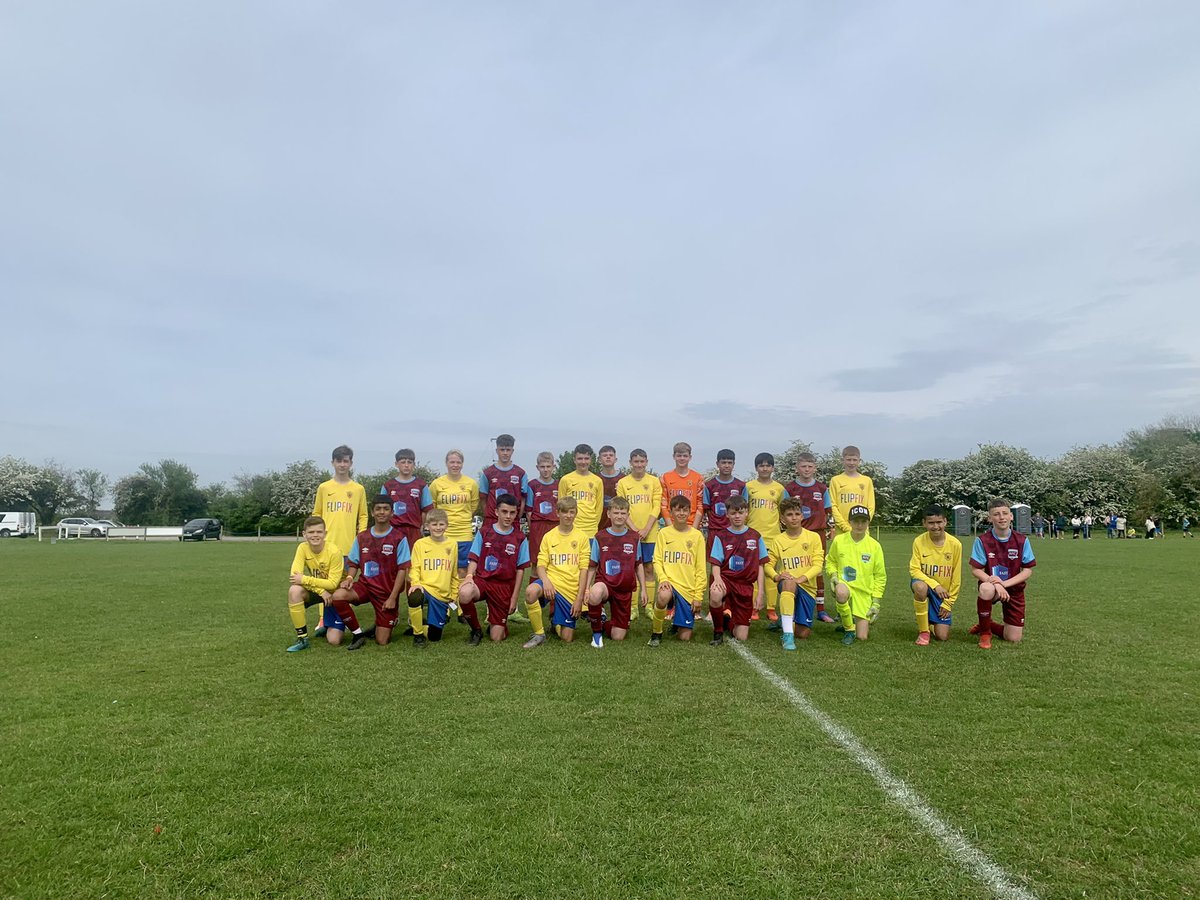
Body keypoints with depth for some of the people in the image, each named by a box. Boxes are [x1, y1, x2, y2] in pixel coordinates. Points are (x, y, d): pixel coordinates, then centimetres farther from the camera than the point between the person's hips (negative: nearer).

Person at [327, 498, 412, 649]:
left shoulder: (399, 538, -8)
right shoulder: (361, 538, 4)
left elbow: (402, 569, -8)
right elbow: (353, 563, 10)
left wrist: (393, 597, -13)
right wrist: (349, 578, -13)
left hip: (388, 591, -3)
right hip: (365, 585, 3)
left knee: (382, 641, -4)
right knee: (338, 596, -30)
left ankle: (391, 619, 32)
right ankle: (358, 633, -8)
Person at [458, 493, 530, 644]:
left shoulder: (520, 539, 2)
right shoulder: (484, 532, 4)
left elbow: (520, 570, 4)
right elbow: (474, 558, 3)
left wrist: (514, 598, 1)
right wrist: (469, 576, -18)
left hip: (504, 586, 0)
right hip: (481, 579, 0)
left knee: (497, 638, -5)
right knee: (465, 594, -37)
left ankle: (498, 623, 36)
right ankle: (476, 630, -7)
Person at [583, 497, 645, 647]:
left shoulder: (634, 537, 4)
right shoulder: (600, 537, -3)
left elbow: (638, 565, 11)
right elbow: (592, 566, 1)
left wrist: (643, 589, 8)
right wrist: (587, 588, -9)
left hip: (625, 589, 2)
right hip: (604, 582, -2)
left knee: (618, 636, -2)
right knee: (595, 594, -41)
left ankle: (604, 626, 36)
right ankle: (596, 631, -12)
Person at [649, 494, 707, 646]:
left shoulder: (697, 535, 2)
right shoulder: (663, 533, 4)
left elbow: (701, 569, 3)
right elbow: (657, 560, 1)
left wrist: (698, 596, -1)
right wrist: (663, 579, -17)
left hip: (689, 589, 1)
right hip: (670, 583, -1)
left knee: (685, 637, -1)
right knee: (663, 597, -38)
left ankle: (677, 621, 35)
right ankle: (656, 633, -12)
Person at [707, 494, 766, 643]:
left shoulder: (755, 536, 7)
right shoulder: (721, 537, 2)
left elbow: (760, 567, 7)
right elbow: (716, 564, -4)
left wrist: (760, 592, -1)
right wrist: (717, 578, -26)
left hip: (746, 585, 2)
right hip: (726, 578, -2)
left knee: (741, 637, -1)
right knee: (715, 595, -41)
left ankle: (729, 621, 36)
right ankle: (718, 631, -12)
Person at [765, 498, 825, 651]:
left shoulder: (813, 537, 1)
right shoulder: (777, 540, 3)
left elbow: (818, 565, -6)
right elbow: (768, 565, 2)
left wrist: (801, 578, -22)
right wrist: (776, 576, -20)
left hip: (807, 587, 1)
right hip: (787, 586, -1)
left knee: (803, 633, -7)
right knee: (789, 582, -40)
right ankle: (787, 635, -35)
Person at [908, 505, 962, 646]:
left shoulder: (955, 544, -11)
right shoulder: (919, 541, -13)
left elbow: (956, 577, -4)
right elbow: (914, 570, -14)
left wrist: (948, 603, -3)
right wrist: (935, 585, -28)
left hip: (944, 592, 1)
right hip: (924, 583, -1)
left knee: (942, 636, -9)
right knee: (920, 586, -40)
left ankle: (932, 621, 30)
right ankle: (923, 631, -18)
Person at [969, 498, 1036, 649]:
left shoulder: (1022, 540, -8)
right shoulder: (982, 540, -13)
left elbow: (1028, 571, -7)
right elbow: (975, 570, -12)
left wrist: (1005, 583, -21)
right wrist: (995, 583, -28)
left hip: (1014, 589, 2)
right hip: (991, 585, -2)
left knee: (1014, 639, -2)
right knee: (986, 589, -41)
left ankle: (986, 625, 32)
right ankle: (985, 632, -14)